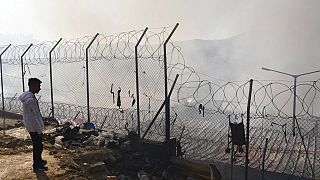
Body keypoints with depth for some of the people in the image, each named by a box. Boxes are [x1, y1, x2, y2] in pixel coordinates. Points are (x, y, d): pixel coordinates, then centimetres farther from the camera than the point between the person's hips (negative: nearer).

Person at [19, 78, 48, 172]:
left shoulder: (28, 96, 5)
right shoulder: (30, 100, -28)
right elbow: (33, 117, -25)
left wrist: (39, 127, 21)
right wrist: (39, 130, -18)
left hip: (30, 126, 10)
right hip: (34, 128, -10)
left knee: (37, 145, 23)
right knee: (38, 146, 4)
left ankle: (38, 161, 40)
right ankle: (36, 166, 18)